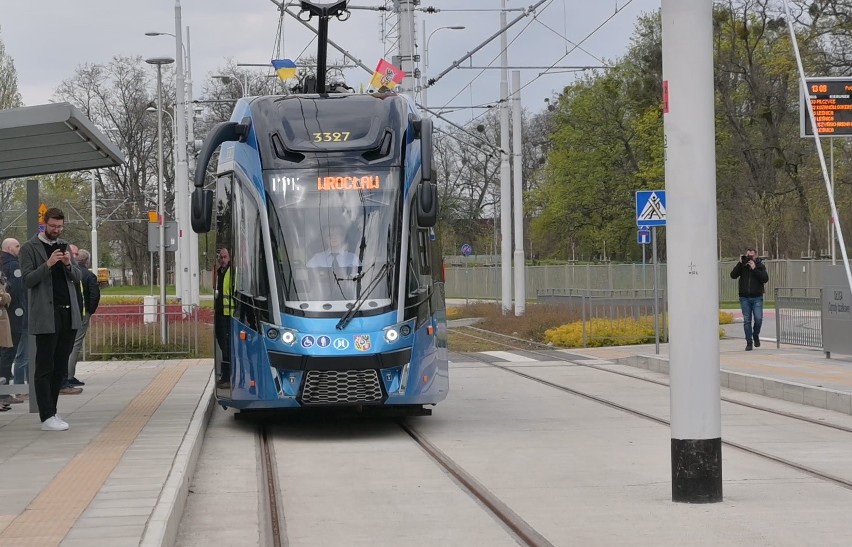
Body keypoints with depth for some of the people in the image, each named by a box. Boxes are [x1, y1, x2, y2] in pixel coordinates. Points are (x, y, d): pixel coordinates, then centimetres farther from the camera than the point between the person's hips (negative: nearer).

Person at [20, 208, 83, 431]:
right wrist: (48, 265, -19)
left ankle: (52, 410, 14)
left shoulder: (63, 246, 17)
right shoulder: (30, 248, -1)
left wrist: (68, 265, -5)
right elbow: (27, 280, -8)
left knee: (60, 367, 8)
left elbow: (78, 277, 15)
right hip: (46, 316, -6)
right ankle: (47, 417, -8)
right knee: (45, 367, -5)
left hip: (68, 313, 6)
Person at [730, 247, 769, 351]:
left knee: (758, 319, -9)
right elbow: (733, 275, -6)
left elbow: (765, 279, -10)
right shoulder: (742, 266, 5)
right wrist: (740, 263, -13)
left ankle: (756, 335, 19)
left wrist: (754, 269, -17)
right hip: (744, 297, 1)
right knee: (747, 320, 1)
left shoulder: (760, 266, 2)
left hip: (757, 298, -1)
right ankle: (749, 342, 8)